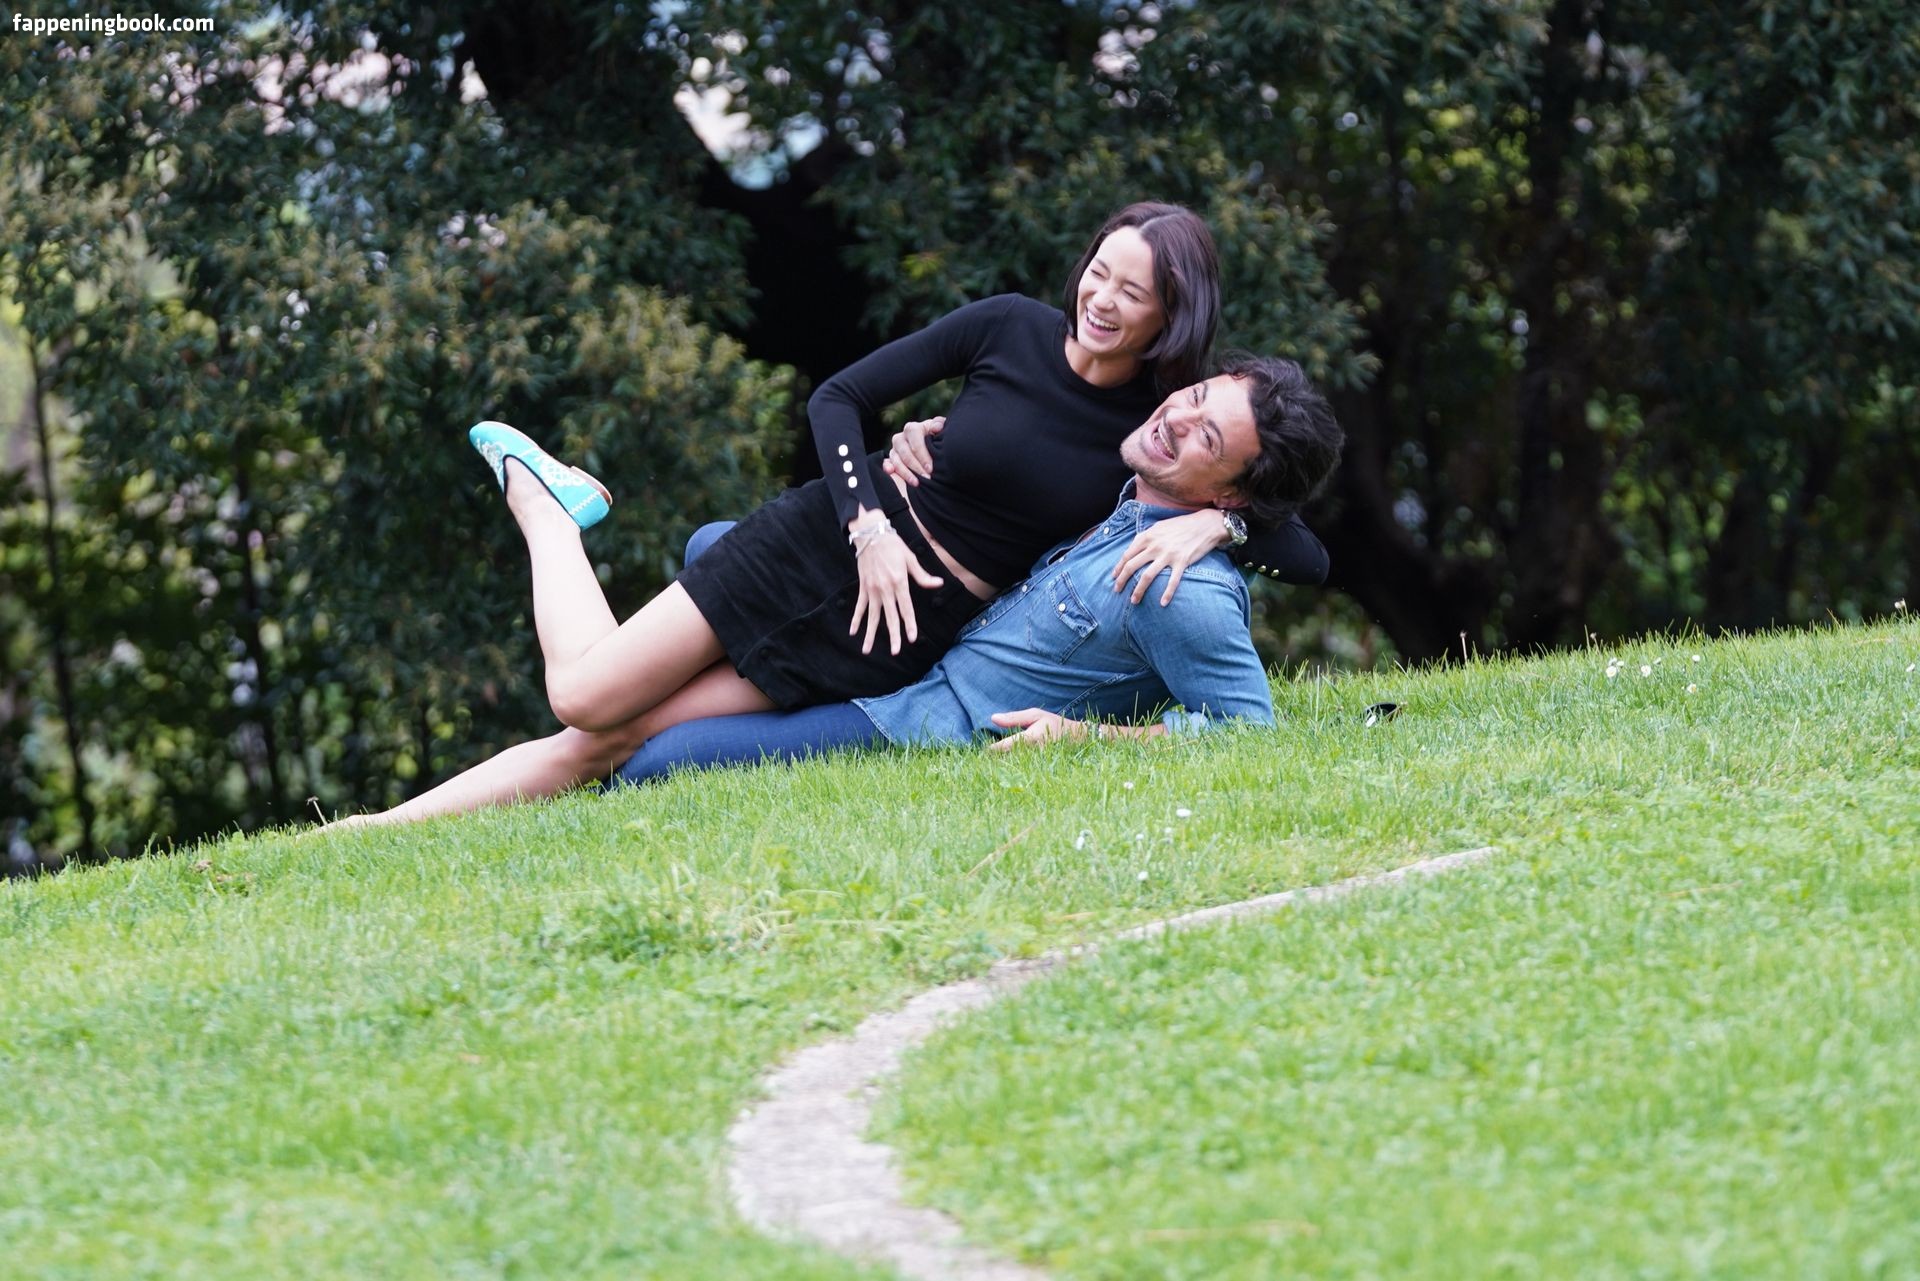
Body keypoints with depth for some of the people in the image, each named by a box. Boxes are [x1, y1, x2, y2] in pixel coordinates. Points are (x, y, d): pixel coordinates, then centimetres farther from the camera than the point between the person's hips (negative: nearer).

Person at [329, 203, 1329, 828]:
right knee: (585, 698, -2)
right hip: (827, 550, 0)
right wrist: (869, 524, -13)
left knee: (612, 745, -10)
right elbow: (840, 397, 1)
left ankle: (374, 838, -5)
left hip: (909, 636, 0)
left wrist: (1219, 522, -27)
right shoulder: (1011, 330, -6)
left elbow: (1310, 557, -8)